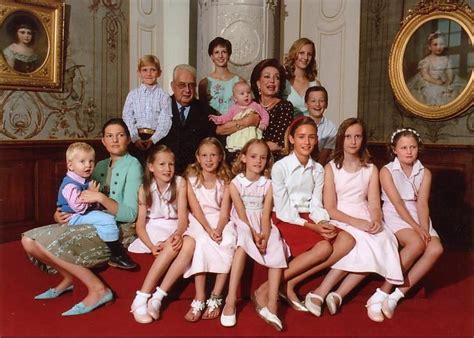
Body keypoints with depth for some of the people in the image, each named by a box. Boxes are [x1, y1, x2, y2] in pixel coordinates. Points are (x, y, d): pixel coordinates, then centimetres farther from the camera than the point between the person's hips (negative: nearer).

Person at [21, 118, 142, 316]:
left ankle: (97, 289, -11)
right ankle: (69, 277, 15)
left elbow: (130, 215, -13)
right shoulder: (100, 166, 16)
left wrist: (102, 198, -24)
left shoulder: (132, 166, -5)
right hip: (97, 225, 8)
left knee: (53, 242, -23)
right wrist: (60, 213, -2)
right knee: (29, 240, -4)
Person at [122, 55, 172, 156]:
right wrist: (135, 139, -11)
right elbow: (127, 120, 2)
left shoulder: (164, 96, 1)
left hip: (156, 138, -1)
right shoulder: (132, 95, 7)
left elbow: (165, 122, -5)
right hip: (136, 137, 1)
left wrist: (153, 140, -16)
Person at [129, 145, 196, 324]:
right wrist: (151, 246, -24)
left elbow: (183, 217, -10)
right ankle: (141, 298, -29)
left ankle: (157, 297, -30)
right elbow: (140, 224, -6)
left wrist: (178, 234, -32)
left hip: (175, 229, 2)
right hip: (154, 229, -1)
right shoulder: (145, 189, -2)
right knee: (173, 246, -35)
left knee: (189, 243, -34)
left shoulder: (180, 183, -2)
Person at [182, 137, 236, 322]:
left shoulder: (224, 181, 4)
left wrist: (218, 229, -25)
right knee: (202, 242, -35)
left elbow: (224, 211, -5)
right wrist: (209, 230, -25)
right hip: (199, 222, -1)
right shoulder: (191, 179, 0)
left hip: (220, 221, 2)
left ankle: (215, 297, -25)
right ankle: (200, 299, -32)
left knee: (229, 242, -31)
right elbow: (196, 209, -10)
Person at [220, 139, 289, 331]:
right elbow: (241, 213, -10)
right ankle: (230, 302, -36)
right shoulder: (235, 183, -1)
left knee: (276, 250, -25)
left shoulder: (268, 184, 5)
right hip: (242, 224, -3)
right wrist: (253, 234, -23)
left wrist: (264, 236, -22)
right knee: (243, 244, -35)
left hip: (262, 225, 3)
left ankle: (272, 305, -28)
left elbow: (266, 214, -6)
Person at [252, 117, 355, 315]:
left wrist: (324, 223, -17)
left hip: (309, 220, 6)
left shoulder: (318, 170, 10)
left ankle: (290, 284, -20)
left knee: (347, 240, -20)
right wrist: (312, 226, -19)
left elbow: (316, 205, 5)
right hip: (285, 221, -6)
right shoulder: (280, 167, -7)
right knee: (323, 247, -29)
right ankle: (266, 288, -21)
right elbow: (283, 211, -11)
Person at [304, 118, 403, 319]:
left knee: (385, 239, -29)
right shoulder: (331, 168, 1)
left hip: (364, 221, 3)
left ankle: (338, 295, -25)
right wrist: (355, 222, -20)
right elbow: (330, 209, -6)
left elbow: (374, 205, 3)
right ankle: (320, 293, -24)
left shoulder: (371, 169, 12)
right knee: (361, 241, -33)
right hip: (339, 221, -3)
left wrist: (376, 221, -20)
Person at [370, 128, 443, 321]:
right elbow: (397, 203, -11)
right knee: (416, 243, -33)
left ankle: (396, 295, -22)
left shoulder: (424, 173, 10)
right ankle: (382, 294, -25)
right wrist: (416, 228, -21)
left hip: (418, 217, 5)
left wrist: (425, 229, -18)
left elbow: (422, 203, -2)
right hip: (394, 216, -4)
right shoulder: (387, 171, -2)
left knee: (436, 248, -25)